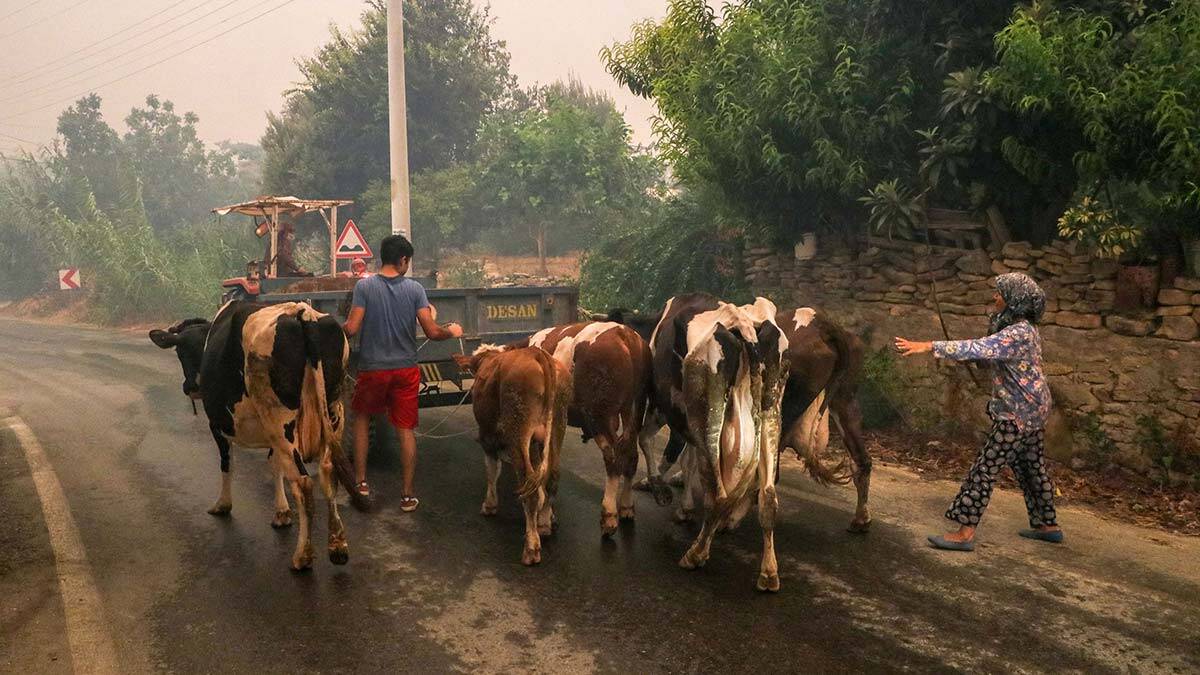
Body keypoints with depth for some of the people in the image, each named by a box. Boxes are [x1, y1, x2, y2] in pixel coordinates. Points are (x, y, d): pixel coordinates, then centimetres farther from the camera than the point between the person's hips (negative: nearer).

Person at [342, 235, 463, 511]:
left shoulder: (364, 286, -9)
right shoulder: (415, 289, -6)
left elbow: (351, 329, -14)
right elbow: (432, 332, -10)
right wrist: (452, 331, 10)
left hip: (372, 368, 0)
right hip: (406, 369, 1)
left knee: (361, 418, 23)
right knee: (406, 430, 8)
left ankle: (361, 482, 22)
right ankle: (408, 495, 11)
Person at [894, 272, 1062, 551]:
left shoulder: (1018, 333, -22)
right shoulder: (1023, 330, 11)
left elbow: (978, 349, -33)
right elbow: (988, 354, 16)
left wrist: (929, 346, -38)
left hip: (1017, 415, -10)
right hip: (1032, 411, 10)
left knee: (985, 468, -9)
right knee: (1032, 468, 19)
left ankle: (965, 532, -7)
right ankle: (1048, 525, 31)